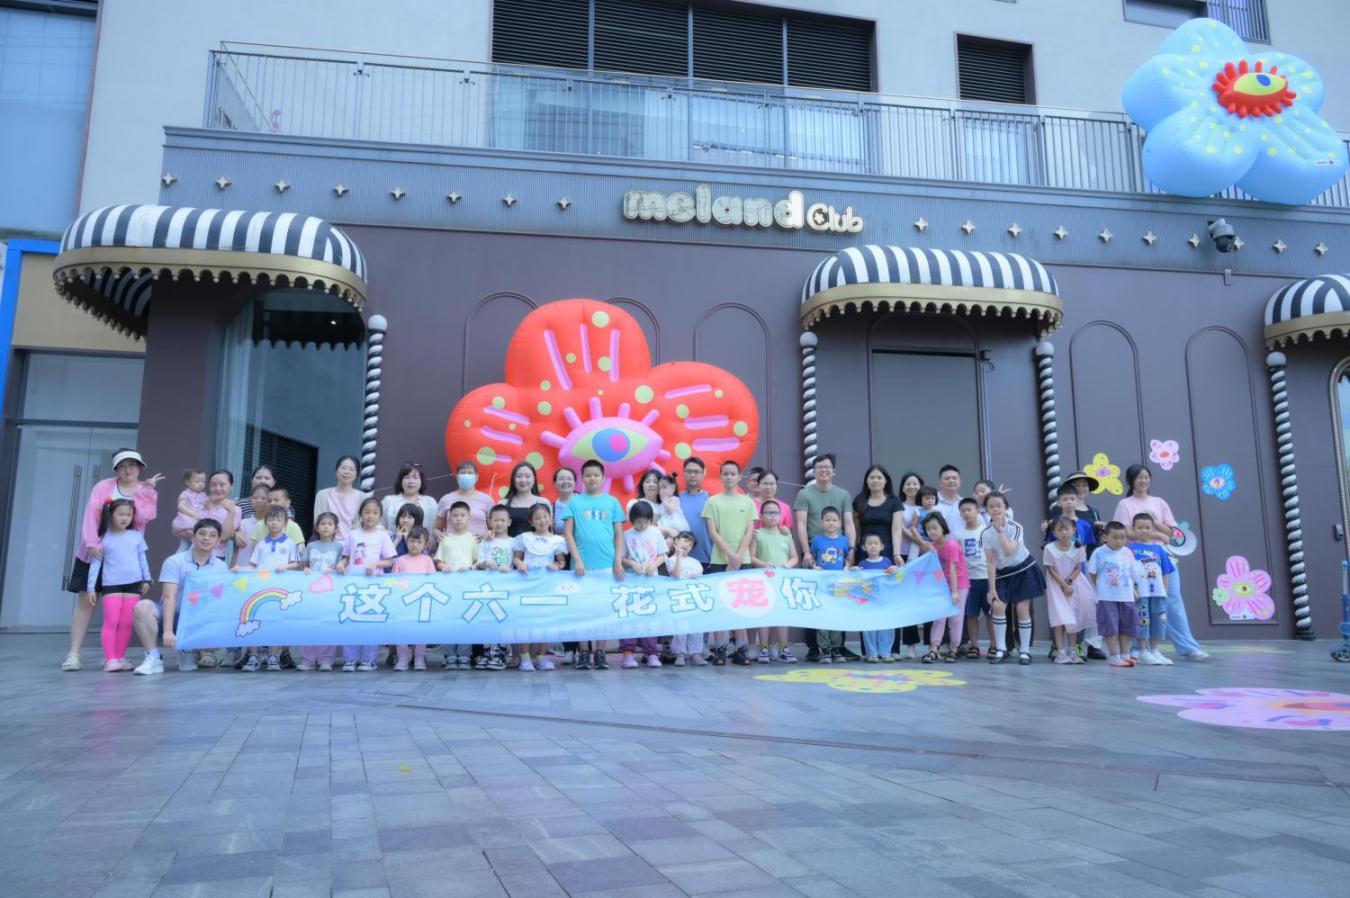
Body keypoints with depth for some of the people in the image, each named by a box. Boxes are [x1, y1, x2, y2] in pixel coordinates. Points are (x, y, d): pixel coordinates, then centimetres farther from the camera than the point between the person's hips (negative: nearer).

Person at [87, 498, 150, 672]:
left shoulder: (137, 536, 7)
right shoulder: (103, 539, 0)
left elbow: (142, 560, 13)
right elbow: (96, 563, 0)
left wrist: (146, 579, 11)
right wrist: (91, 587, -2)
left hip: (133, 584, 3)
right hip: (111, 584, -2)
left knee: (126, 623, 4)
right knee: (111, 622, -7)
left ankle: (120, 657, 12)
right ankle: (110, 659, -4)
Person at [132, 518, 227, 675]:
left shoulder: (221, 567, 2)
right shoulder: (174, 562, -8)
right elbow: (169, 597, -17)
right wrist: (168, 631, -28)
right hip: (172, 616, -2)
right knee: (143, 606, -30)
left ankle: (188, 651, 5)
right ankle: (153, 658, -18)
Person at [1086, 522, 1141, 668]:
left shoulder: (1127, 553, 7)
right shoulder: (1099, 553, -5)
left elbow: (1132, 574, 14)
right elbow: (1092, 574, 1)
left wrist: (1133, 590, 9)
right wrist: (1099, 589, 1)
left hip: (1126, 596, 4)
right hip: (1107, 597, -4)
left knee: (1127, 626, 9)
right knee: (1111, 627, -4)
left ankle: (1125, 654, 19)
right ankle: (1114, 656, 1)